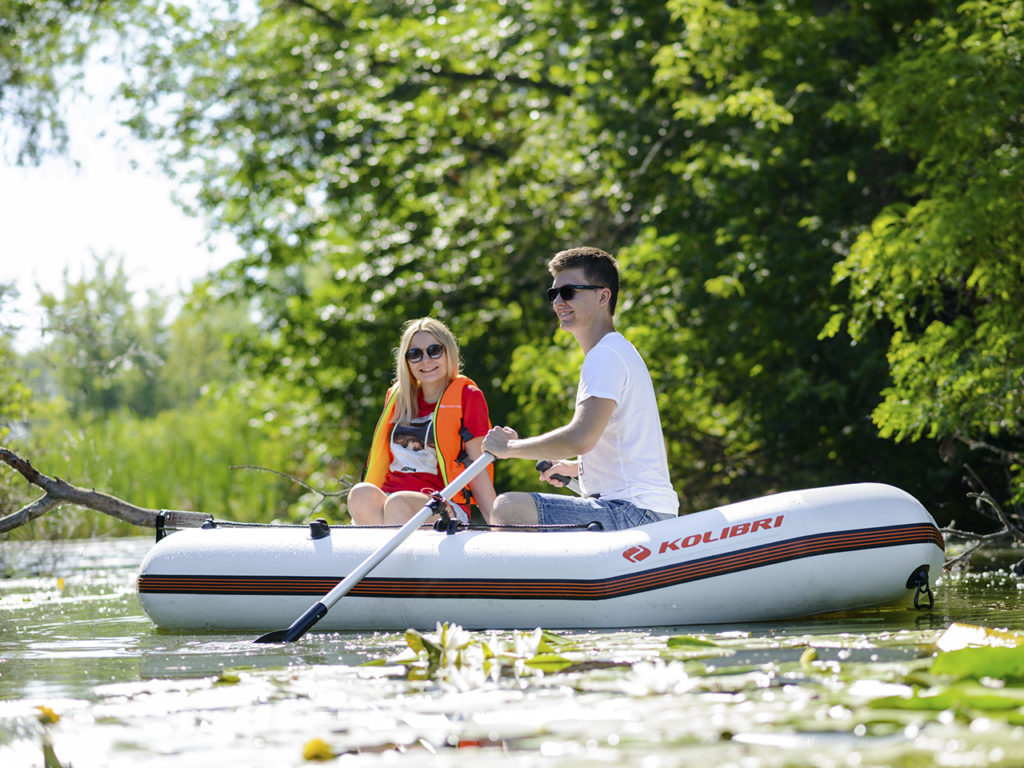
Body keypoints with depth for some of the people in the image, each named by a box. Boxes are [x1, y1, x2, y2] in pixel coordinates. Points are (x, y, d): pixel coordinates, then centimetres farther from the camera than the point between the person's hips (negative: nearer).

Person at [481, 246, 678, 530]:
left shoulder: (606, 355, -11)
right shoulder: (620, 352, 22)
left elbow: (581, 439, -24)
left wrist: (509, 447, -12)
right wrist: (575, 467, 27)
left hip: (632, 511, -11)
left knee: (509, 509, -24)